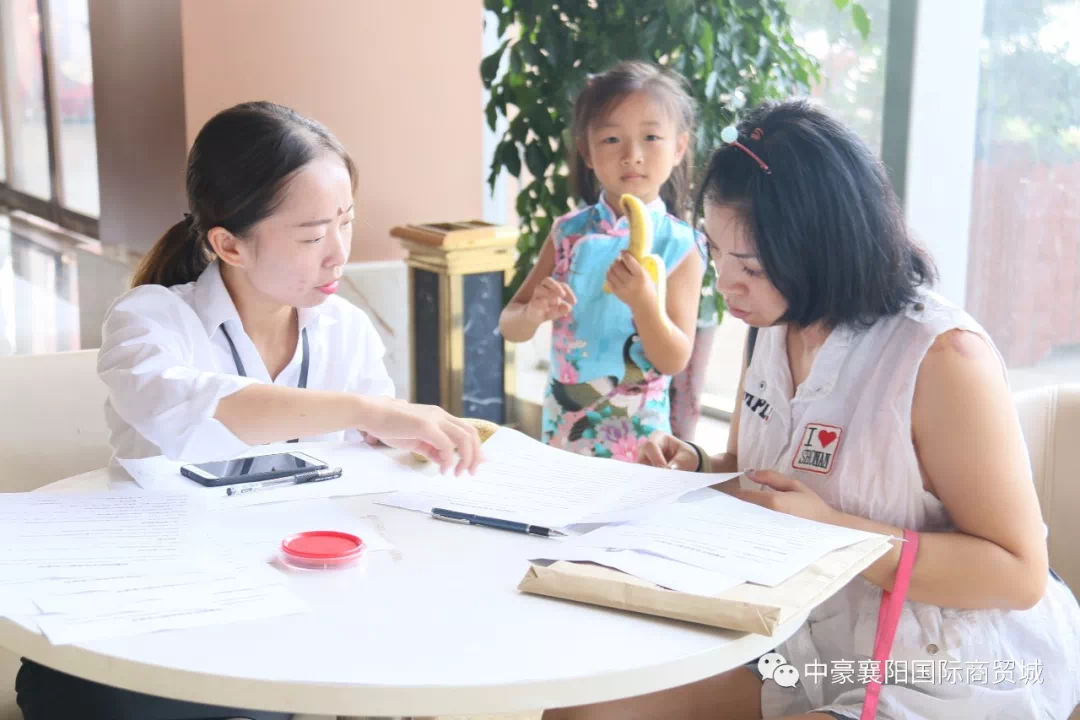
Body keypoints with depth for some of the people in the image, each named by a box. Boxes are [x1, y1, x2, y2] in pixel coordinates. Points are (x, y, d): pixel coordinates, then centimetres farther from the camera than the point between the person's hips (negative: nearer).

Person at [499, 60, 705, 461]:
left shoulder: (680, 247, -10)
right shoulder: (569, 233, -2)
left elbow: (676, 361, -11)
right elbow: (510, 328, 1)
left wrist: (644, 303, -28)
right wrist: (532, 314, -21)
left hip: (636, 437, -2)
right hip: (562, 427, 3)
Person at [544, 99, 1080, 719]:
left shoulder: (942, 357, -21)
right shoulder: (774, 328, 3)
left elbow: (1019, 573, -19)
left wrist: (831, 530, -25)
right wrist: (697, 470, -2)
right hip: (805, 659, 8)